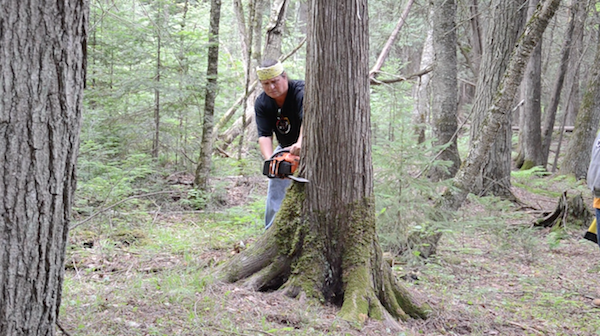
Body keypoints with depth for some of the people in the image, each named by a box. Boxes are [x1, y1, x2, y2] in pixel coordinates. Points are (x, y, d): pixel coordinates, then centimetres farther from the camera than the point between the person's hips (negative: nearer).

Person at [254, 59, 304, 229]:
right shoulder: (261, 103, -12)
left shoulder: (301, 91, -28)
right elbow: (264, 136, -21)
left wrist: (300, 143, -65)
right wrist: (270, 160, -40)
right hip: (285, 148, 5)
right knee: (275, 190, 1)